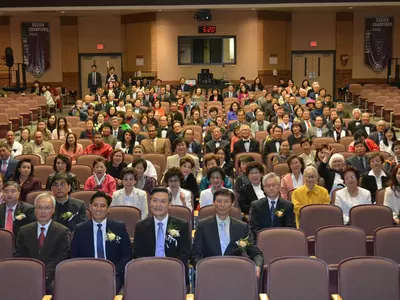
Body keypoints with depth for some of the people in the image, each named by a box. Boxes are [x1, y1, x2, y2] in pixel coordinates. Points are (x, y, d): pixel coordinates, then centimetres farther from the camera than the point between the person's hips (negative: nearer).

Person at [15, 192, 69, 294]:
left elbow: (62, 258, -3)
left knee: (53, 287, -33)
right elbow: (18, 256, 10)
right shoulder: (24, 231, 14)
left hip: (51, 278, -2)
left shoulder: (62, 231, 5)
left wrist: (45, 273, -18)